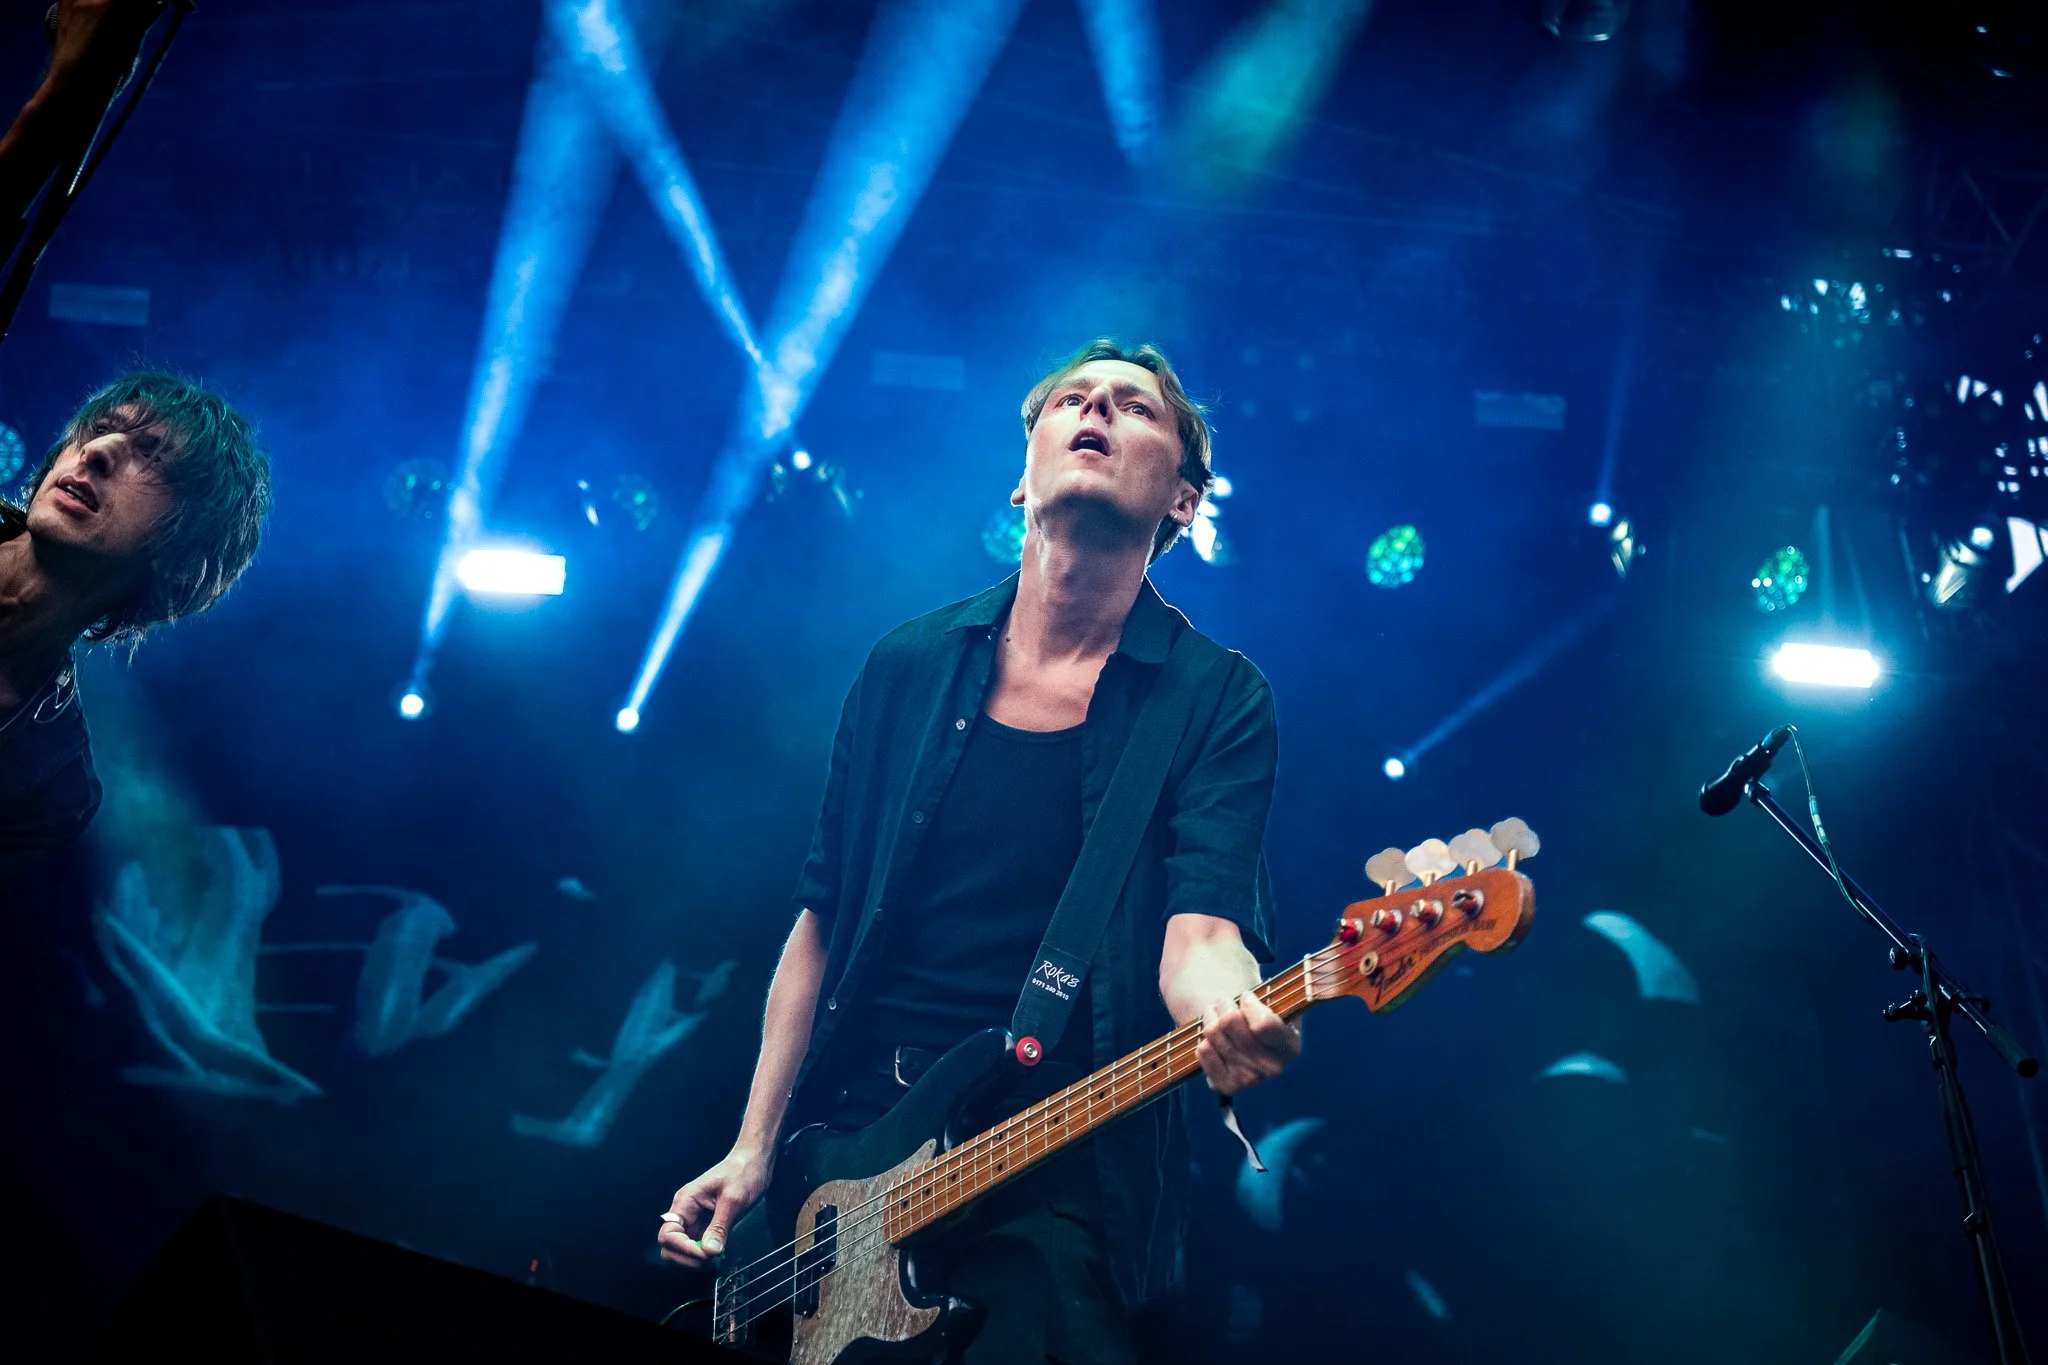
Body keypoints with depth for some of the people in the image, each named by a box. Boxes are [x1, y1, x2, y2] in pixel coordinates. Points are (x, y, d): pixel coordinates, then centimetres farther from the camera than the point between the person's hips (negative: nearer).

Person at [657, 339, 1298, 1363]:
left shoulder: (1218, 701, -3)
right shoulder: (909, 666, 6)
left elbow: (1203, 930, -16)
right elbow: (823, 918, 9)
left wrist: (1233, 1012, -40)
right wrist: (755, 1146, 6)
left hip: (1060, 1192, -3)